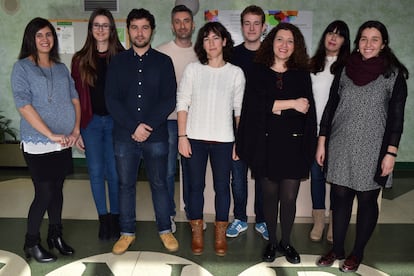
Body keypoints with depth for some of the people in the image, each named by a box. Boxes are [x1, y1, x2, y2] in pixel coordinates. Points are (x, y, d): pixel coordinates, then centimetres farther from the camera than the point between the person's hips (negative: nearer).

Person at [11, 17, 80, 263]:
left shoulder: (61, 68, 11)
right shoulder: (22, 68, -5)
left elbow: (74, 98, 10)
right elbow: (24, 106, -13)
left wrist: (76, 130, -4)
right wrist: (51, 135, -18)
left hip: (64, 143, 5)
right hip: (38, 144, -5)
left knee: (57, 190, 13)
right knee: (44, 193, -3)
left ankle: (56, 235, 29)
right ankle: (32, 243, 17)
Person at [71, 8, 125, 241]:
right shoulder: (80, 60, 4)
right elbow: (76, 96, 4)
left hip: (115, 121, -2)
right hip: (90, 122, 2)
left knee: (114, 173, 4)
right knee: (96, 172, 8)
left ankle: (115, 218, 21)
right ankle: (103, 219, 23)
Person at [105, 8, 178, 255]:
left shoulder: (163, 61, 4)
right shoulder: (118, 62, 7)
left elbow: (169, 100, -4)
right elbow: (111, 100, -2)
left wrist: (148, 126, -13)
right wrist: (134, 127, -13)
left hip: (156, 135, -1)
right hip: (124, 136, 1)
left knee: (159, 183, 8)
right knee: (126, 184, 10)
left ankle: (165, 230, 23)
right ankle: (128, 232, 24)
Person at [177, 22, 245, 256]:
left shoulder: (236, 73, 2)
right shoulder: (193, 69, 1)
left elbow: (239, 109, 4)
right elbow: (182, 103, 1)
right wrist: (182, 136, -5)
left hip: (223, 139, 0)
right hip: (195, 138, 0)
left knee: (222, 187, 7)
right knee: (196, 185, 9)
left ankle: (221, 235, 23)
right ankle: (197, 233, 24)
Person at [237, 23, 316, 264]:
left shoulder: (302, 75, 7)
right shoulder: (258, 74, 4)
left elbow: (308, 112, 1)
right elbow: (255, 105, -11)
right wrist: (291, 103, -12)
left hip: (293, 144, 0)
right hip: (267, 145, 0)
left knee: (289, 198, 3)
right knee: (270, 196, 10)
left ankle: (286, 242, 25)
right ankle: (271, 242, 27)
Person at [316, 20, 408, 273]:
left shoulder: (394, 74, -4)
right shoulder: (345, 70, 4)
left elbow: (397, 117, -5)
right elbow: (331, 108, 7)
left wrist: (391, 153, -10)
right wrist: (322, 142, 5)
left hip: (372, 151, -2)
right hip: (341, 148, 3)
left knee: (367, 201, 8)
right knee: (340, 198, 9)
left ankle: (357, 253, 25)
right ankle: (337, 249, 26)